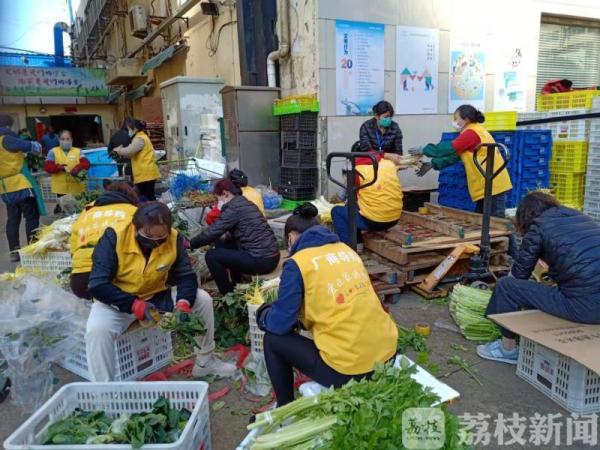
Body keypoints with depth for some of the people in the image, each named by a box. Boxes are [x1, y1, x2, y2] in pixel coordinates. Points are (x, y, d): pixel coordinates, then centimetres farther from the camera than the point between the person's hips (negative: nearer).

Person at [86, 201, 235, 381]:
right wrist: (134, 305, -36)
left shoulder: (174, 238, -14)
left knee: (202, 299, -9)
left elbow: (185, 275, -9)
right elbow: (98, 284, -26)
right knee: (97, 330, -33)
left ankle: (205, 362, 10)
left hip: (156, 296, 3)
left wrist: (183, 302, -30)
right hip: (117, 300, -3)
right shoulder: (114, 237, -24)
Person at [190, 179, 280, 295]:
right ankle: (236, 286, 29)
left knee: (211, 256, -5)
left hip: (261, 260, -9)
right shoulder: (243, 202, 15)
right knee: (221, 244, 20)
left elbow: (212, 232, -12)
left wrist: (191, 244, 2)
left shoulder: (234, 207, -13)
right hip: (269, 255, 9)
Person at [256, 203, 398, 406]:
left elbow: (280, 324, -4)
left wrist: (262, 314, 18)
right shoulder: (346, 249, 13)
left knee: (273, 340, 12)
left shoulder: (297, 263, -6)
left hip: (348, 369, -7)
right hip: (387, 354, 7)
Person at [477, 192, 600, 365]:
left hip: (585, 306, -7)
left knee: (506, 286, 5)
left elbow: (519, 273, 8)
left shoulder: (538, 226, 1)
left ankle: (508, 348, 19)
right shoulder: (581, 216, 19)